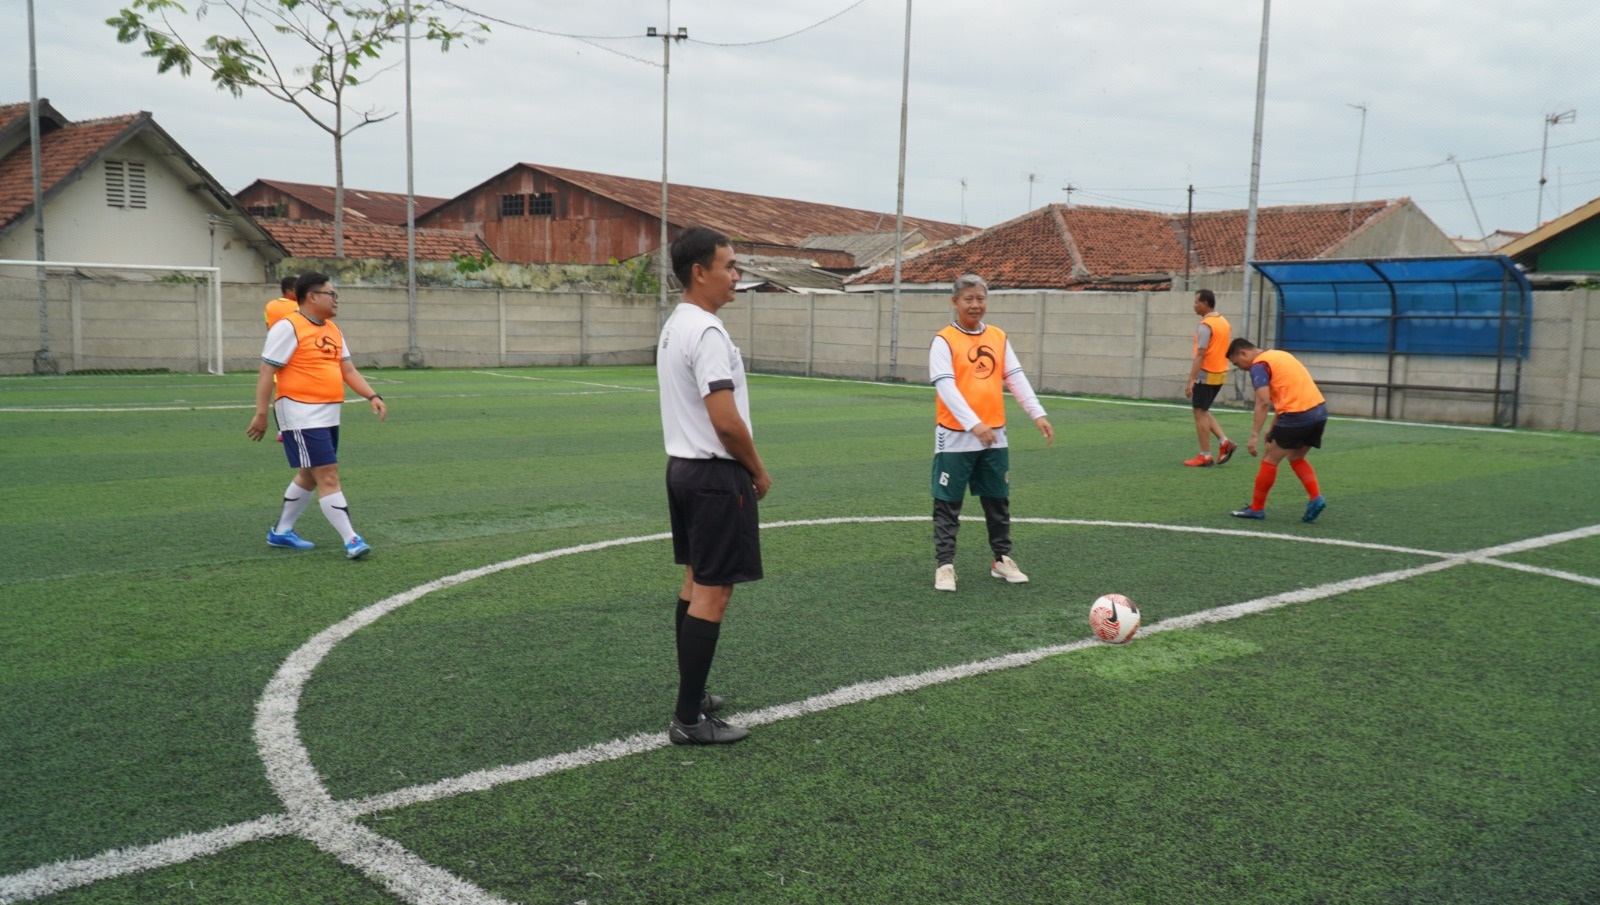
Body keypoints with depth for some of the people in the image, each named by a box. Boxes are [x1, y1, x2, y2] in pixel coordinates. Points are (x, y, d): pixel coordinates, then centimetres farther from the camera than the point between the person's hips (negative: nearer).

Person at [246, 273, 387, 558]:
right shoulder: (288, 327, -12)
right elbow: (267, 372, -12)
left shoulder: (332, 329, 13)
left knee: (309, 476, 18)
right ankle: (351, 541, -7)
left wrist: (373, 396, 2)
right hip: (302, 417, -9)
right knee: (329, 477, -10)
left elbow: (348, 370, 15)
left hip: (328, 416, 9)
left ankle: (281, 532, 32)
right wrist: (261, 414, -15)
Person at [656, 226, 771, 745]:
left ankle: (692, 695, 29)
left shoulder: (674, 325, 12)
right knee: (713, 592, -5)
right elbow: (726, 420, -24)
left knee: (696, 582, 18)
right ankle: (689, 720, -1)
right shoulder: (707, 332, -20)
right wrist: (758, 471, -9)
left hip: (683, 466, 10)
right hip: (716, 474, -10)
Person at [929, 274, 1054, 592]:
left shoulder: (999, 338, 7)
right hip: (955, 437, -5)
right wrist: (973, 424, -30)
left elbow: (1016, 378, 8)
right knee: (948, 504, 2)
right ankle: (945, 565, 10)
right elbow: (946, 386, -19)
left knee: (998, 502, 14)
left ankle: (1002, 559, 27)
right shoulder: (944, 341, -9)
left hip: (994, 436, 5)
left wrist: (1038, 414, -4)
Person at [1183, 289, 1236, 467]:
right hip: (1220, 374, 9)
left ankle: (1205, 457, 2)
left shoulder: (1205, 325, -16)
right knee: (1203, 412, 19)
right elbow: (1228, 350, 16)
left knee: (1200, 413, 0)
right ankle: (1225, 442, 6)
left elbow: (1200, 355, -21)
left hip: (1205, 375, -9)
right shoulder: (1224, 323, 12)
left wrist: (1191, 381, -22)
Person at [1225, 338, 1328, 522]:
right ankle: (1316, 498, 8)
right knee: (1296, 458, 23)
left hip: (1298, 415, -9)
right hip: (1319, 409, 9)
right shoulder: (1277, 355, 22)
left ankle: (1256, 508, 13)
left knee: (1269, 459, 5)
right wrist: (1274, 427, 24)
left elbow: (1263, 401, -16)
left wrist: (1254, 436, -17)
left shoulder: (1259, 365, -6)